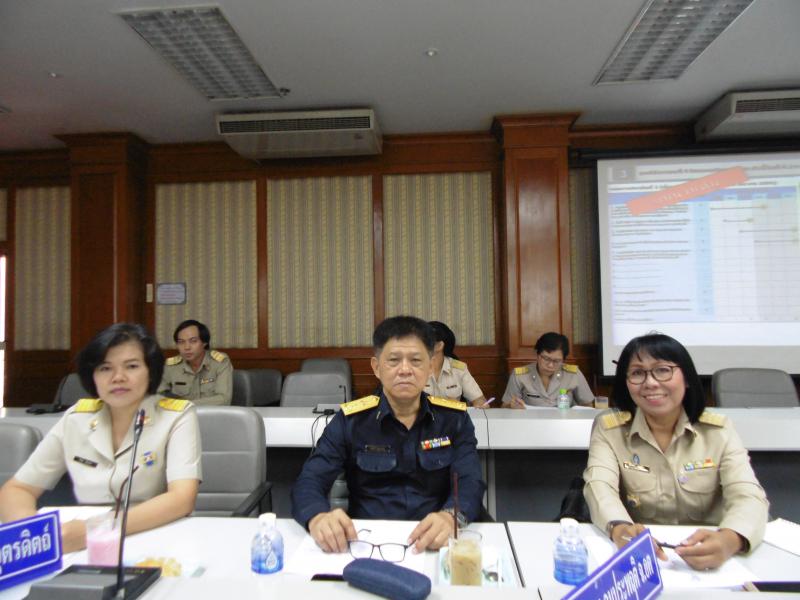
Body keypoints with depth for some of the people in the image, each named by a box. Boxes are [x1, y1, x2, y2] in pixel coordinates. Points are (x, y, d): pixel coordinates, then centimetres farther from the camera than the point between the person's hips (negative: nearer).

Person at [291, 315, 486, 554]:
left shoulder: (454, 418, 3)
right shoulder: (349, 420, 1)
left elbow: (470, 483, -8)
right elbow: (309, 481, -6)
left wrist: (450, 517, -32)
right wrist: (318, 518, -31)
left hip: (436, 544, 1)